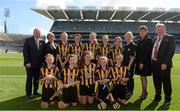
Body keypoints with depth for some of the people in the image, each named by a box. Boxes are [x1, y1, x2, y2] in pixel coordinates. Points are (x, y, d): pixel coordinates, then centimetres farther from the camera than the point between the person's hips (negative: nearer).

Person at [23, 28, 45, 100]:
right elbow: (25, 52, -7)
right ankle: (28, 94, 13)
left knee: (37, 78, 10)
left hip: (39, 64, 4)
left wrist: (42, 61, 1)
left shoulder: (42, 41, 7)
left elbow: (43, 52, 9)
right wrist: (27, 62, -14)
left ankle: (35, 91, 24)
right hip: (30, 64, -3)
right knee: (29, 79, 4)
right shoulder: (28, 40, -4)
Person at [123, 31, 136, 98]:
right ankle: (127, 90, 27)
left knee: (130, 78, 2)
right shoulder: (124, 46, 11)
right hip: (124, 64, 6)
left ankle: (130, 92, 15)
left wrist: (129, 66, -15)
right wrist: (122, 63, 9)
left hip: (130, 65, -6)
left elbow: (132, 57, -13)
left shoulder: (133, 46, -10)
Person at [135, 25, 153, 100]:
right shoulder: (139, 40, 13)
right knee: (142, 77, 12)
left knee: (143, 77, -2)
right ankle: (145, 92, 24)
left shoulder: (148, 40, -10)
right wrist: (137, 61, 7)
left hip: (145, 62, -7)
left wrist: (142, 62, -19)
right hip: (139, 62, 7)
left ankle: (144, 93, 9)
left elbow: (147, 53, -16)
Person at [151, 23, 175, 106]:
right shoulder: (155, 39, 15)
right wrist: (152, 61, 5)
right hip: (154, 64, 6)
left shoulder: (170, 38, -3)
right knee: (156, 82, 14)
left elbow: (171, 51, -12)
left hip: (164, 64, -6)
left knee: (166, 82, 4)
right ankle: (157, 97, 30)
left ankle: (167, 99, 19)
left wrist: (165, 63, -18)